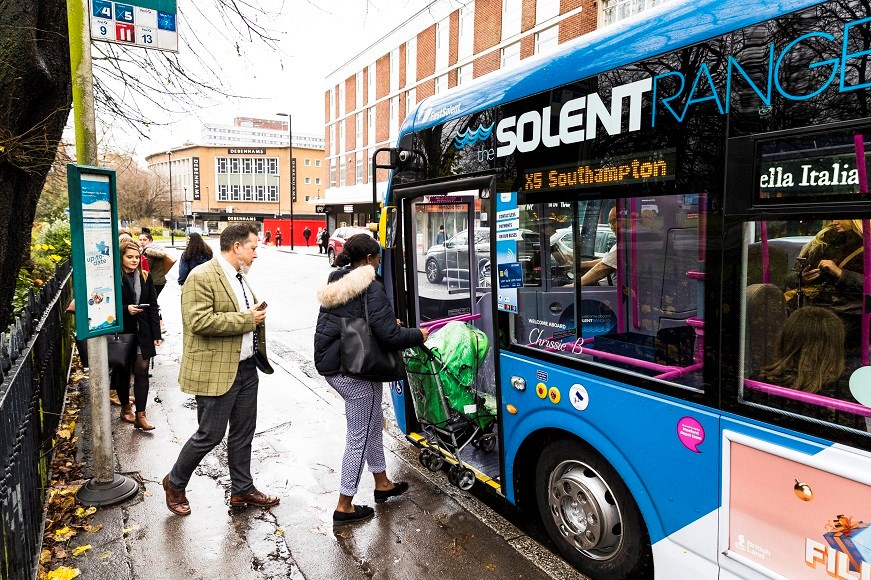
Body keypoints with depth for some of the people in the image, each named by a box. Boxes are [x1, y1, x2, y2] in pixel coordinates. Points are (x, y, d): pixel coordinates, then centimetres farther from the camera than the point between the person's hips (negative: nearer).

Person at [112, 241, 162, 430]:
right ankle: (126, 408, 31)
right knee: (123, 371, 12)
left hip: (142, 333, 2)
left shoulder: (145, 278, 5)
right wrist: (126, 309, -21)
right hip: (122, 332, -2)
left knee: (142, 371, -2)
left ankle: (140, 415, 1)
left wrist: (156, 334, 3)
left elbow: (153, 307, 6)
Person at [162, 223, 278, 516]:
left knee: (243, 433, 16)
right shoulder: (201, 277, -15)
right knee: (210, 435, 3)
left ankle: (242, 490, 31)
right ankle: (175, 483, 29)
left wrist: (258, 312, 7)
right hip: (216, 372, -8)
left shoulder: (239, 276, 13)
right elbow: (199, 321, -26)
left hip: (246, 368, 8)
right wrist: (246, 319, -21)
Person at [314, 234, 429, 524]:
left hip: (330, 366, 9)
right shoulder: (371, 288, -18)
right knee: (360, 436, 6)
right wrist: (418, 335, -4)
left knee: (372, 424, 24)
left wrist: (388, 323, 19)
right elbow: (389, 337, -22)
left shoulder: (335, 284, 9)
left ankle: (382, 483, 40)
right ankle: (344, 506, 18)